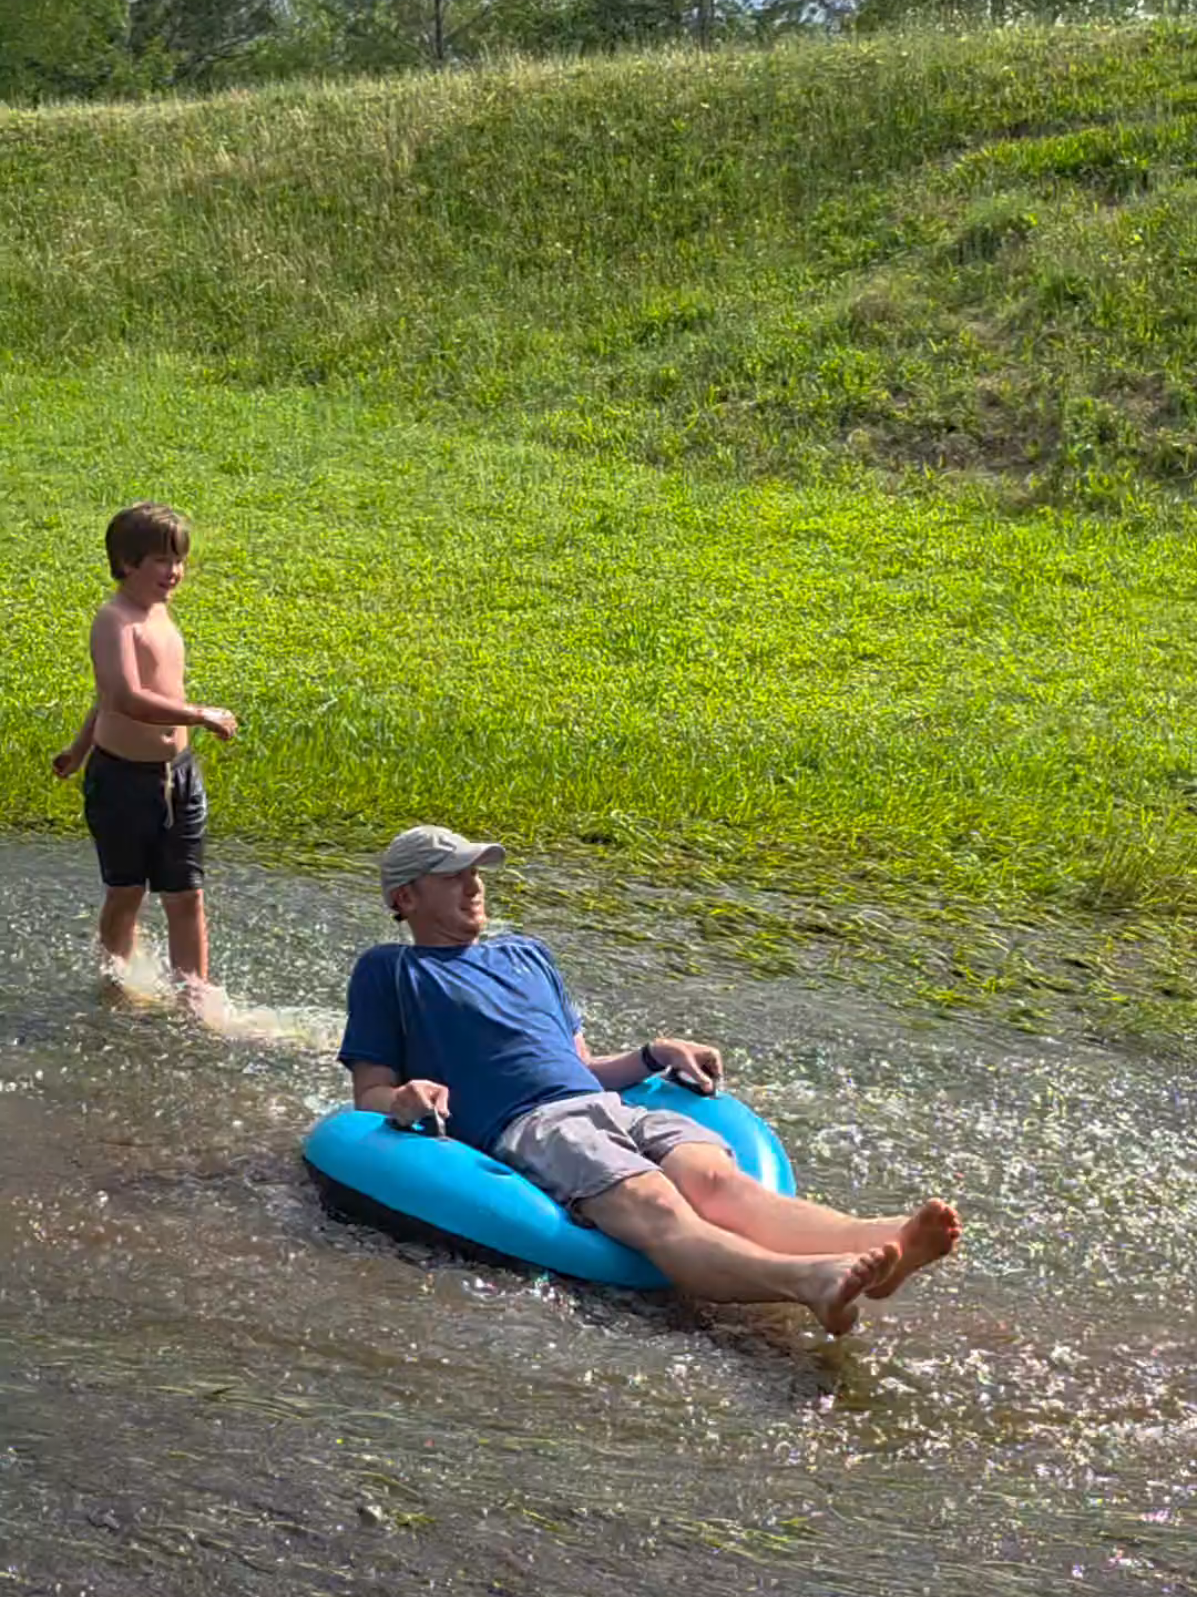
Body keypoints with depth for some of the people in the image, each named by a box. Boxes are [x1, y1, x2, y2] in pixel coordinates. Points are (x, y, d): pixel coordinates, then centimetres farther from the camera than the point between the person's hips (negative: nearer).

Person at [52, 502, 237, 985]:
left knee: (187, 897, 5)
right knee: (125, 893, 10)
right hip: (123, 778, -7)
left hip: (177, 775, 7)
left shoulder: (159, 611, 10)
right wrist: (202, 715, -30)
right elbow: (125, 698, -33)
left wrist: (80, 747, 32)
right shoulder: (115, 620, -17)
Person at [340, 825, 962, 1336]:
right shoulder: (388, 971, 17)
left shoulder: (526, 955, 34)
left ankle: (881, 1241, -56)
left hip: (609, 1107, 5)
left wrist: (658, 1054, 17)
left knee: (718, 1180, -28)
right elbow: (369, 1095, 11)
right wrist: (405, 1099, -13)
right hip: (525, 1129, -5)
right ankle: (809, 1281, -64)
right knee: (656, 1208, -35)